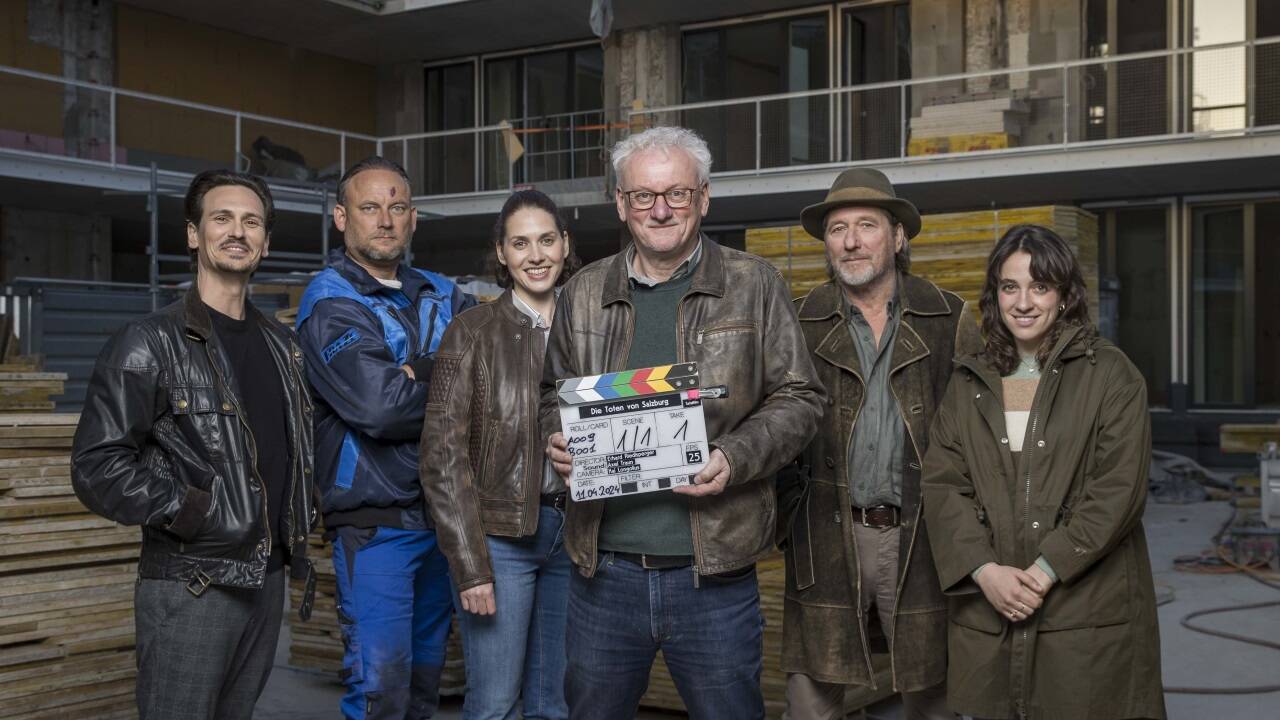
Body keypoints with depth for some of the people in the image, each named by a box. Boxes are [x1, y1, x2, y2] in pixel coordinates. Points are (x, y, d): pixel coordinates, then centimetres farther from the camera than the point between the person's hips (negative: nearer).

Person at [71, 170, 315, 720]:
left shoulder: (281, 345, 14)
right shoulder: (150, 343, -7)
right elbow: (96, 467, -13)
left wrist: (303, 519, 11)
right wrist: (191, 514, -17)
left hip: (267, 577, 6)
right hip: (189, 587, -6)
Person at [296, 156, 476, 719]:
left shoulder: (442, 295, 11)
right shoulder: (329, 303, -9)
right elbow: (378, 406, -22)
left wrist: (418, 374, -16)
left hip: (443, 516, 6)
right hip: (375, 523, -6)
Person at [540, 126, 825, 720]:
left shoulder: (754, 286, 1)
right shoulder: (584, 294, 9)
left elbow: (798, 398, 1)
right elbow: (554, 396, 19)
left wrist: (735, 459, -16)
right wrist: (559, 441, -4)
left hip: (714, 570, -2)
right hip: (603, 570, 3)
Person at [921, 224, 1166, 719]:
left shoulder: (1111, 375, 0)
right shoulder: (969, 383, 10)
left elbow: (1118, 491, -8)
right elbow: (941, 484, 3)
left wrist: (1045, 571, -14)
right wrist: (985, 571, -11)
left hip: (1088, 611, -3)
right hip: (988, 611, 3)